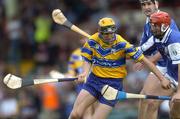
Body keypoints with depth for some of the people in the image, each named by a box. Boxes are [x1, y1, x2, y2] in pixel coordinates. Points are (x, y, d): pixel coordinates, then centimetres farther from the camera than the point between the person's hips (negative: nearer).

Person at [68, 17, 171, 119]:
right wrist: (85, 73, -18)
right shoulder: (93, 41, -6)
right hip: (94, 80, 3)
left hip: (114, 83, -3)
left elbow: (144, 60, -13)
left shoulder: (122, 44, -17)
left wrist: (162, 78, -13)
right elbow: (87, 60, 5)